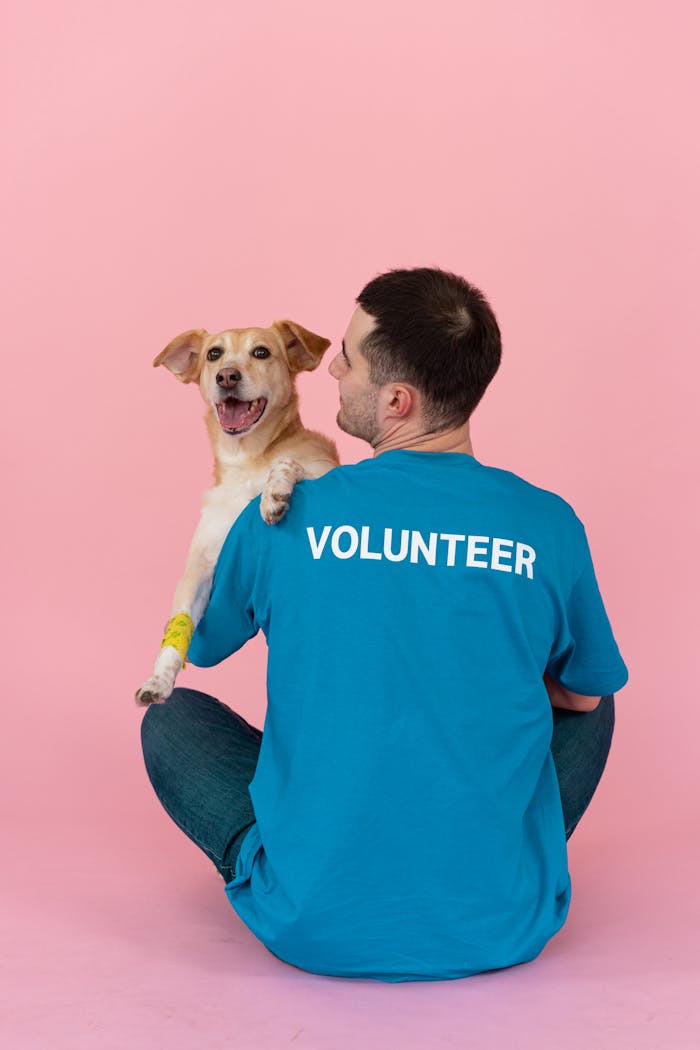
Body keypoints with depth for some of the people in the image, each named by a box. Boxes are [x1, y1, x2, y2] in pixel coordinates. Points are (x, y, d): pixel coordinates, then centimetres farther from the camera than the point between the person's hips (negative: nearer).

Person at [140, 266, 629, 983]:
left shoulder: (281, 519, -10)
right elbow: (584, 693, 11)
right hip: (503, 931, 2)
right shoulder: (549, 525, -8)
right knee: (589, 709, 27)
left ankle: (278, 880, 8)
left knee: (170, 717, 20)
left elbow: (199, 648, 11)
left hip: (315, 930, -1)